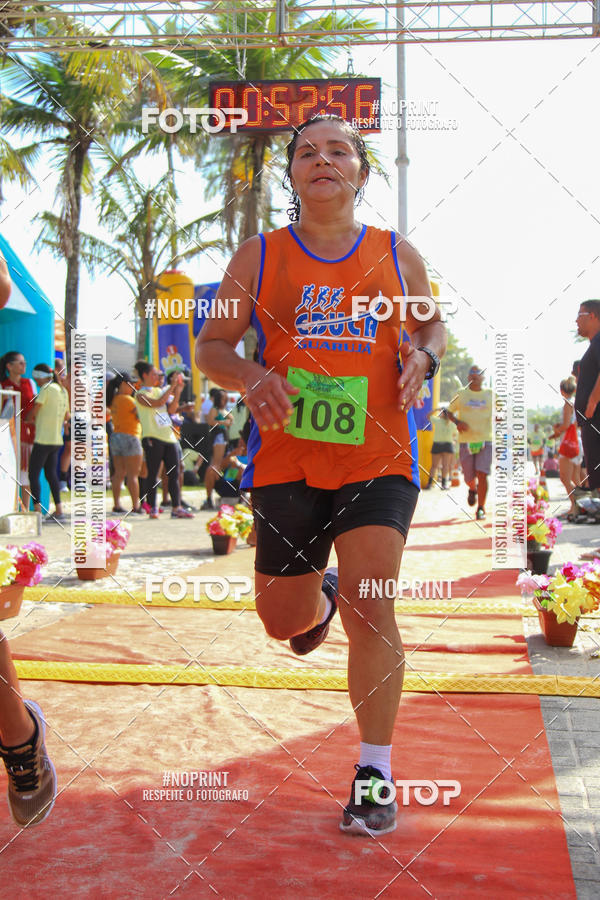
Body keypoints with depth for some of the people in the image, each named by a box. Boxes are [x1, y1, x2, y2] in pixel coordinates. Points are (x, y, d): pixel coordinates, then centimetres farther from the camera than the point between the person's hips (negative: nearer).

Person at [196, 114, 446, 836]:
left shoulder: (398, 256, 7)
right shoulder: (258, 257, 5)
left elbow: (433, 324, 21)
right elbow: (211, 347, 7)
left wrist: (422, 355, -3)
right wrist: (250, 378, -15)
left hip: (377, 459, -1)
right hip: (285, 459, 1)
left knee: (370, 607, -12)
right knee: (284, 620, 9)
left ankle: (375, 773, 3)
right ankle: (320, 598, 48)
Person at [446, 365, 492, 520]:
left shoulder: (490, 395, 7)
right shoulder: (461, 394, 6)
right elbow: (449, 411, 13)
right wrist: (458, 422, -7)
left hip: (485, 440, -1)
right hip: (466, 441, 1)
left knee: (482, 474, -15)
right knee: (469, 478, 3)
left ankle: (481, 508, -5)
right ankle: (473, 489, 40)